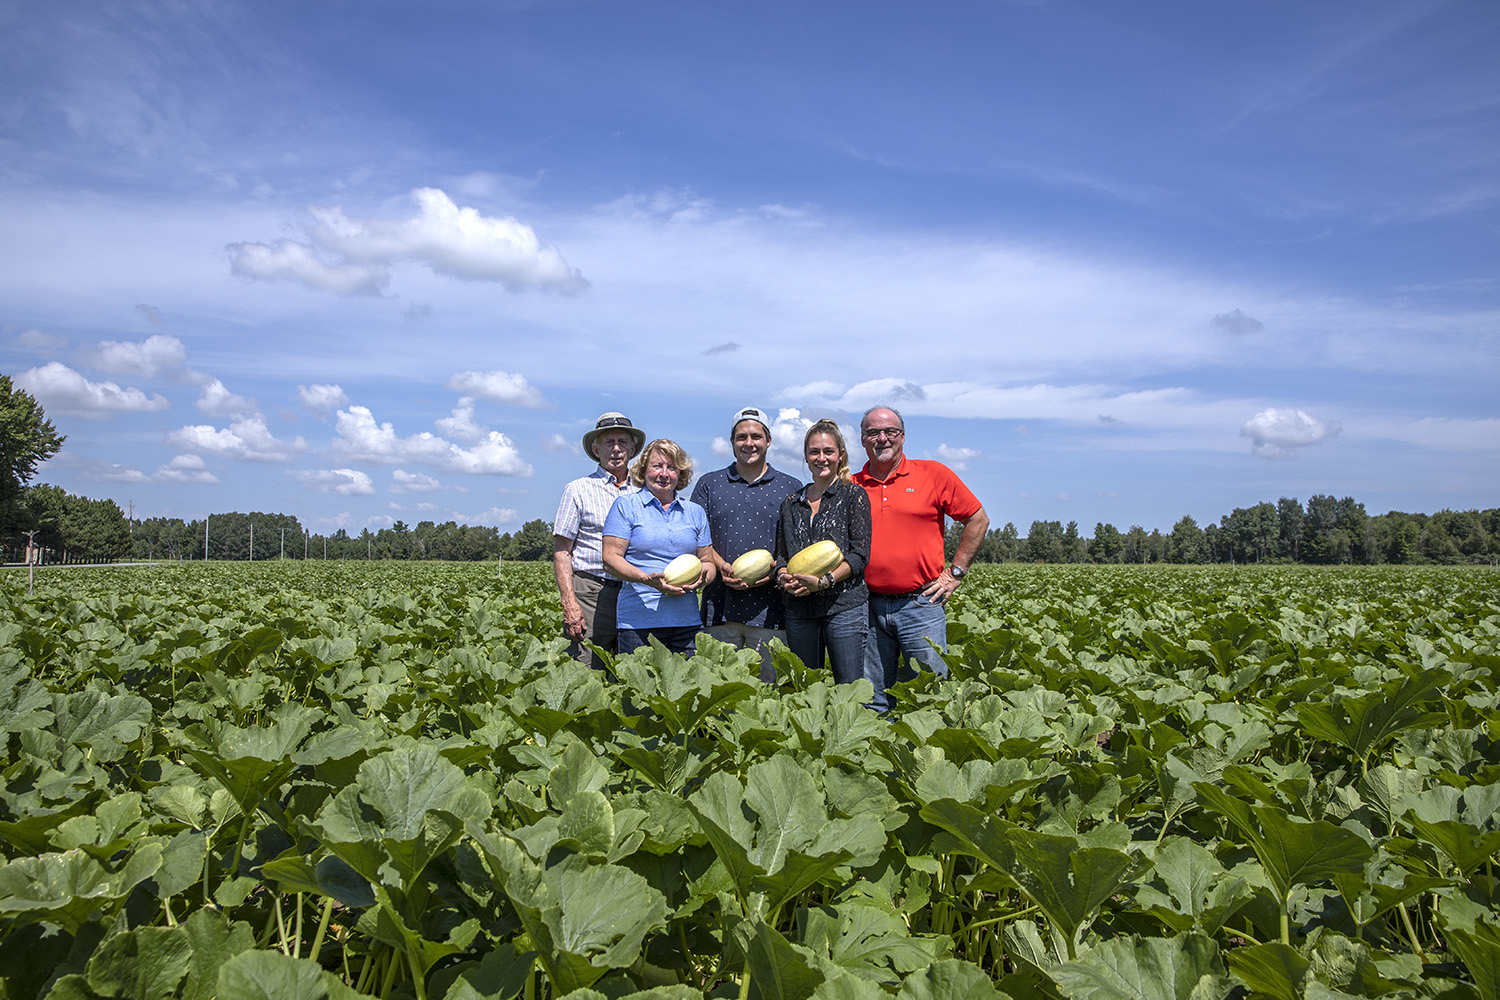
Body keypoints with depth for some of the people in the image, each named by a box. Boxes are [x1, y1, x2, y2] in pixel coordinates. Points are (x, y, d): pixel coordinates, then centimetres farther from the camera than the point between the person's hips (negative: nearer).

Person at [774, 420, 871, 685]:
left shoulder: (854, 495, 3)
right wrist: (784, 577, -8)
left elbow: (860, 554, -5)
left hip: (844, 605, -4)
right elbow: (781, 554, 15)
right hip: (799, 608, 4)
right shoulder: (791, 503, 16)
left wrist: (824, 581, -18)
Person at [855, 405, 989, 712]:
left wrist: (955, 572, 3)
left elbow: (978, 519, 7)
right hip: (869, 607, 2)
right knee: (872, 700, 9)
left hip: (921, 605, -2)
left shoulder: (934, 474, 1)